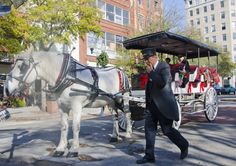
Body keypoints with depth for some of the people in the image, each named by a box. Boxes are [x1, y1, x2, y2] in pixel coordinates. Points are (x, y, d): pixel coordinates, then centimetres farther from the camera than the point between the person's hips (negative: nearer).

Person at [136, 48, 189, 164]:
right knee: (149, 130, 6)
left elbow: (163, 83, -28)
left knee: (167, 130, 2)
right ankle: (149, 156, 17)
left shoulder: (164, 67, -12)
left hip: (163, 104, -7)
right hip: (151, 104, 7)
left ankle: (184, 146, 29)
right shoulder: (150, 69, 10)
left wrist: (151, 72, -21)